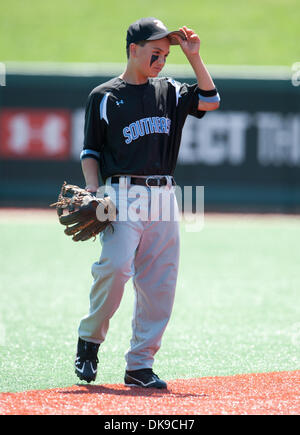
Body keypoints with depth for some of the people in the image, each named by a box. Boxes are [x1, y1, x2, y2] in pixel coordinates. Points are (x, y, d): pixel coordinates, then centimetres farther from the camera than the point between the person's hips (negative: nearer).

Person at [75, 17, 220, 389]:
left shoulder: (169, 92, 16)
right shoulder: (104, 97, 4)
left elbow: (209, 100, 8)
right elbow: (90, 151, 5)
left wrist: (194, 57, 4)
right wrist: (93, 193, -9)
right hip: (124, 195, -5)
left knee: (160, 284, -1)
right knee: (116, 265, -23)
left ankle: (139, 366, 5)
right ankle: (90, 339, -2)